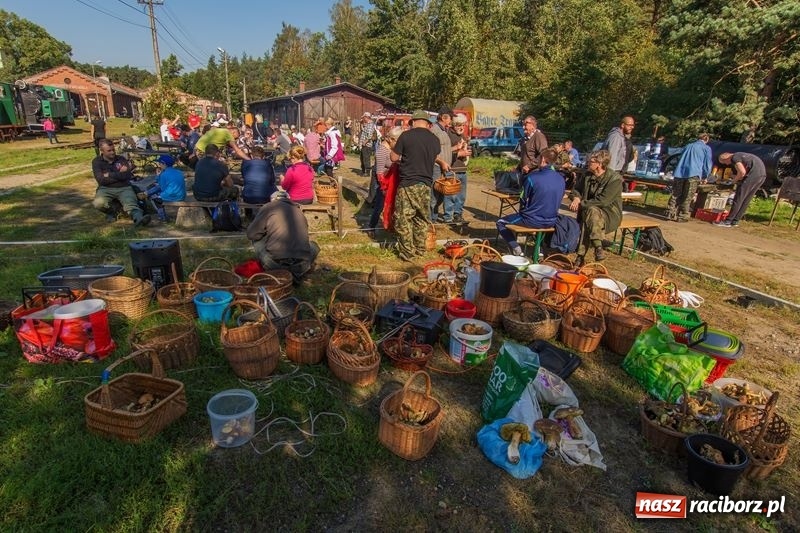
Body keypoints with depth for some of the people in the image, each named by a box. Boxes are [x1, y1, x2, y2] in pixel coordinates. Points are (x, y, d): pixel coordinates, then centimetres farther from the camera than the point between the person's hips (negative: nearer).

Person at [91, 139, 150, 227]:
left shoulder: (121, 159, 13)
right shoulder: (97, 162, 8)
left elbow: (128, 175, -3)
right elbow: (101, 180, -5)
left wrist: (110, 175, -4)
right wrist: (119, 174, -4)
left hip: (124, 188, 0)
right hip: (106, 189, 0)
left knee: (131, 203, -32)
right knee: (98, 203, -31)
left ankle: (139, 219, -62)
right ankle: (111, 212, 2)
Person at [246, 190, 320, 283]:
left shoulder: (268, 207, 8)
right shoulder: (299, 211, 21)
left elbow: (251, 234, 9)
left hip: (276, 263, -3)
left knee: (256, 239, 22)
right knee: (313, 246, 34)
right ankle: (295, 273, 10)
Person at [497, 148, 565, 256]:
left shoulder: (532, 177, -18)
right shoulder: (561, 178, -1)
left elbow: (523, 200, -8)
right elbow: (557, 200, 12)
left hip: (532, 221, -6)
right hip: (551, 222, 6)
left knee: (500, 223, 13)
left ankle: (516, 249, -1)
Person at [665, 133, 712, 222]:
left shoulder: (688, 146, 22)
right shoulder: (707, 148, 9)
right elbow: (707, 164, 6)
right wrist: (704, 176, 19)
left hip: (679, 173, 4)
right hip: (693, 174, -4)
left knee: (676, 195, 6)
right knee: (687, 198, -1)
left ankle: (670, 214, 0)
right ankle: (682, 216, 0)